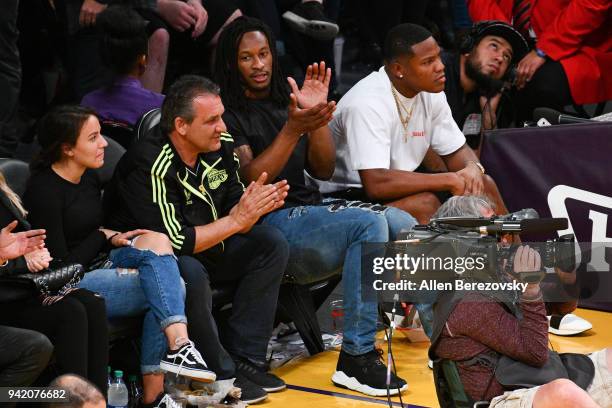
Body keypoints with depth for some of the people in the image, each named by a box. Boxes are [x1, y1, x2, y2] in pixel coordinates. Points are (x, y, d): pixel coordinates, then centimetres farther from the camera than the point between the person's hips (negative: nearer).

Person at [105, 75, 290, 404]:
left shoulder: (221, 147, -5)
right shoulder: (150, 166, -27)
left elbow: (233, 209, 2)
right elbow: (172, 242, -30)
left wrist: (254, 206, -22)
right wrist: (237, 220, -27)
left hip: (205, 247, 8)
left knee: (271, 243, -6)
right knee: (191, 273, -37)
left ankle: (244, 359, -7)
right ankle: (222, 375, -18)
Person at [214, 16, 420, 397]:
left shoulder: (284, 100, 17)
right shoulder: (230, 114, -2)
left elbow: (323, 170, 13)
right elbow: (249, 181, -15)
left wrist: (318, 117, -2)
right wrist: (293, 129, -23)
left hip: (311, 208, 7)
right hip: (274, 221, -7)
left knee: (403, 223, -6)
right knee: (369, 222, -29)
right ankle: (356, 358, -30)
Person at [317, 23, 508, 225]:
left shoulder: (430, 93, -1)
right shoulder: (367, 104, -26)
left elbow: (457, 151, 10)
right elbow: (376, 183, -34)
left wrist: (472, 168, -16)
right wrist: (450, 180, -27)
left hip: (400, 187, 8)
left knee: (482, 184, -5)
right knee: (425, 203, -30)